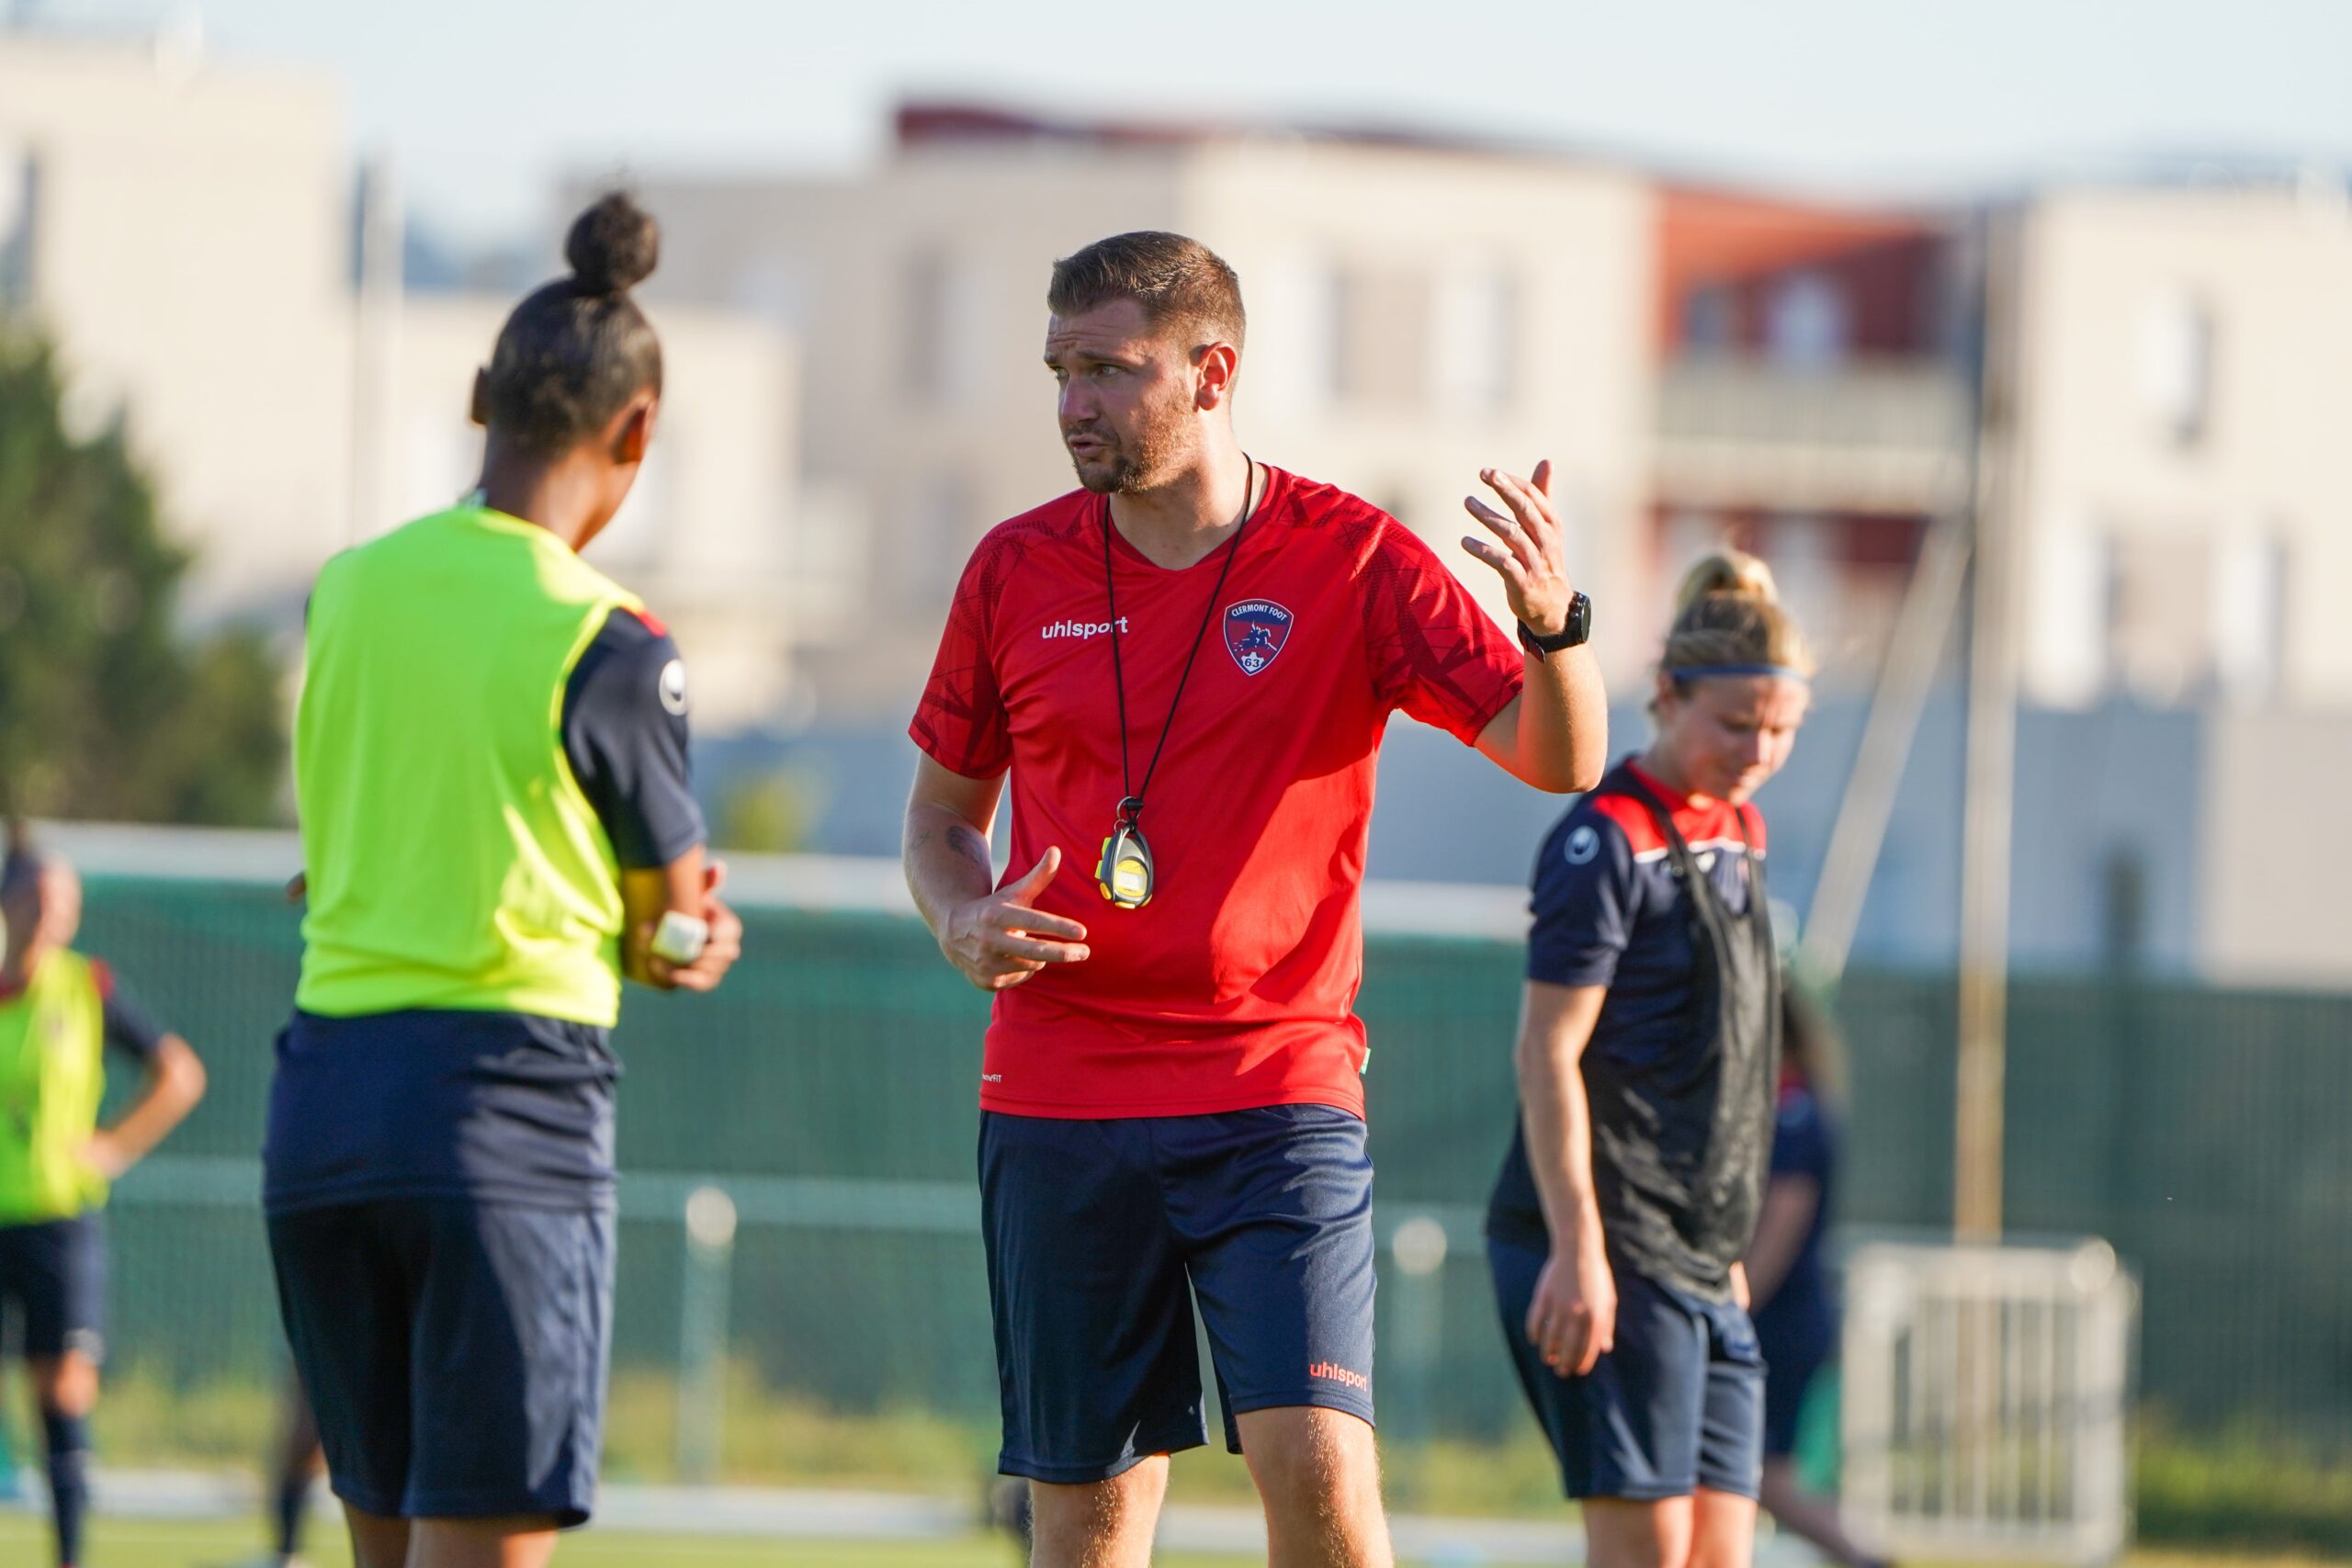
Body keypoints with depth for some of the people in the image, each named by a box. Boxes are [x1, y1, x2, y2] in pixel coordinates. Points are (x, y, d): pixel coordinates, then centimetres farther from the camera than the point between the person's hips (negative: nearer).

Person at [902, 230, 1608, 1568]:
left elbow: (1559, 759, -9)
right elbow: (944, 809, 17)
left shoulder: (1352, 560, -2)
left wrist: (1552, 623, -30)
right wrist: (961, 922, -5)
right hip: (1058, 1096, 2)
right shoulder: (1018, 570, 6)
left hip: (1276, 1092, -2)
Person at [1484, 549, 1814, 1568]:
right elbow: (1548, 1052, -14)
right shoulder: (1609, 840, -10)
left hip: (1700, 1257, 8)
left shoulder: (1736, 837, 16)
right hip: (1610, 1251, -8)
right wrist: (1578, 1248, -21)